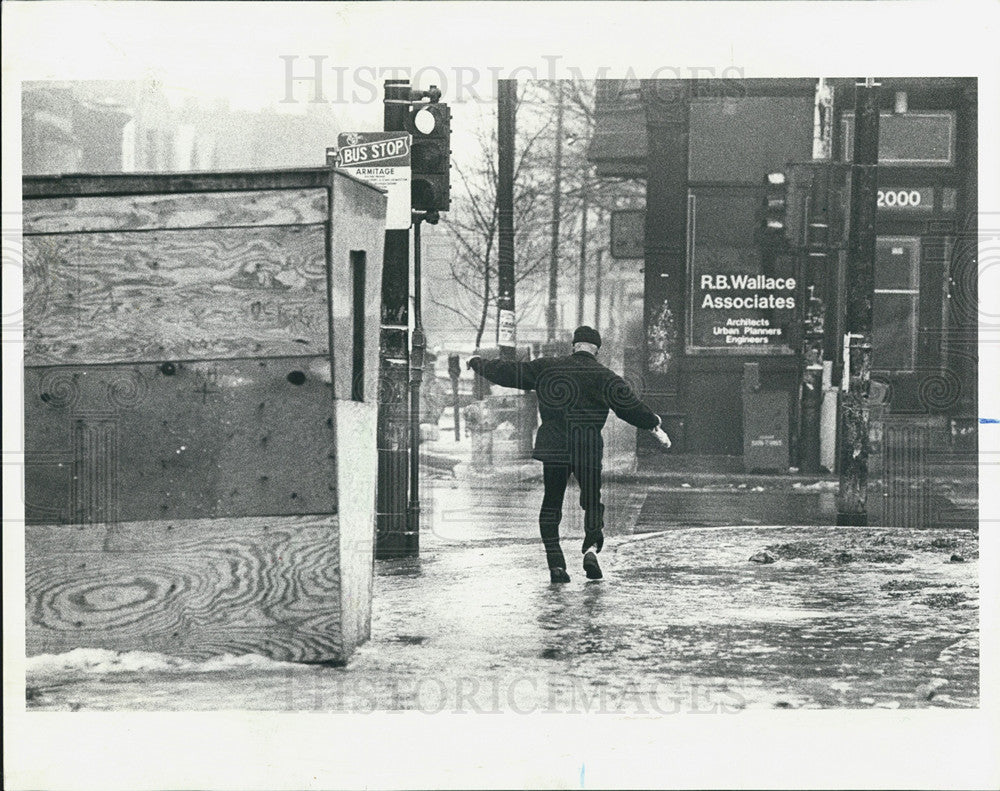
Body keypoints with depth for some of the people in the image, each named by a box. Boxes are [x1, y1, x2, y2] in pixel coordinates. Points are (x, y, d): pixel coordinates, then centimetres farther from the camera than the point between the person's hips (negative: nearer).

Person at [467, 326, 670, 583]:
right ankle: (591, 547, -14)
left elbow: (509, 373, 12)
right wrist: (654, 425, 4)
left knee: (551, 503, 10)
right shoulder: (605, 377, 0)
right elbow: (631, 406, -5)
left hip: (553, 446, 1)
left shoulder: (545, 368, 6)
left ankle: (555, 563, 2)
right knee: (592, 502, 11)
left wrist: (479, 364, 26)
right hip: (588, 450, -1)